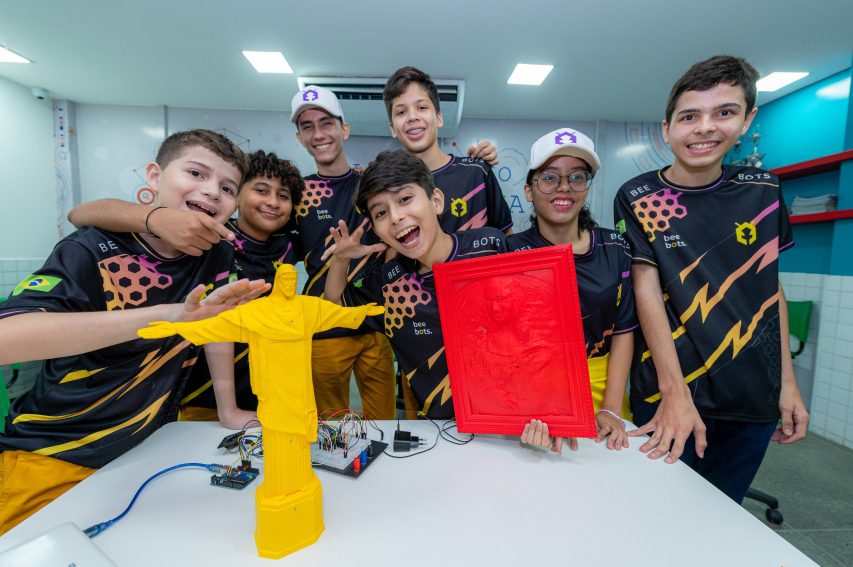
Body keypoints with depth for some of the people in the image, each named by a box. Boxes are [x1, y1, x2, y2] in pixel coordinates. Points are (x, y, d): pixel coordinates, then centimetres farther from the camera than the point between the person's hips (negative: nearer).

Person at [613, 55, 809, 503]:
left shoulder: (762, 190, 2)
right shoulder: (637, 198, -9)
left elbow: (771, 286, 7)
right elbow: (646, 291, -15)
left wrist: (787, 381, 5)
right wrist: (675, 391, -22)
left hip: (755, 394, 4)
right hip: (668, 390, -3)